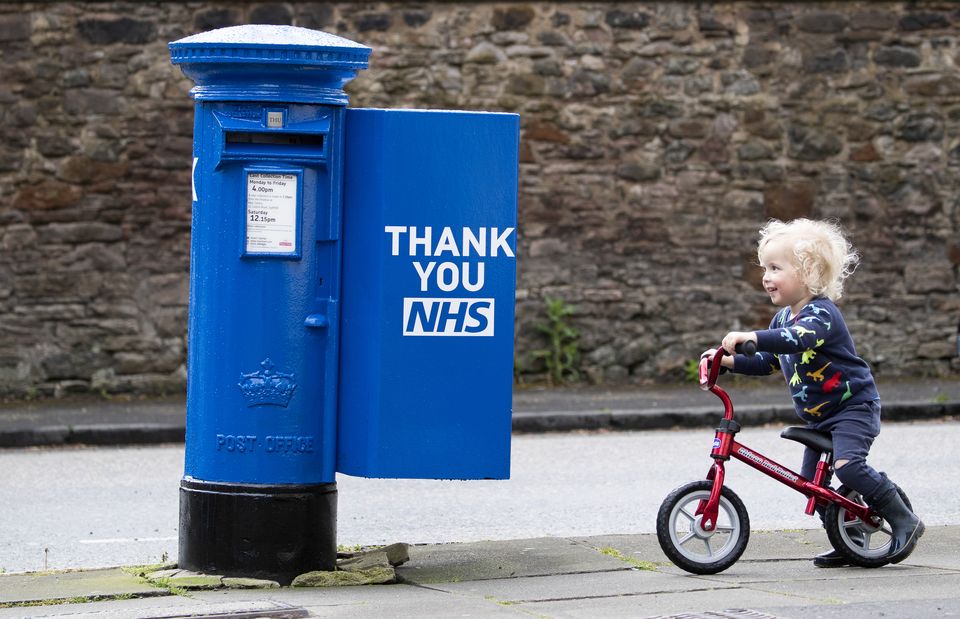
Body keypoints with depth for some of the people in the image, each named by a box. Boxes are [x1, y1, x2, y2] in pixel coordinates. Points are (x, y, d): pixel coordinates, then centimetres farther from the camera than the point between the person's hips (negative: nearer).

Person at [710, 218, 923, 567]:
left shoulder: (820, 312, -21)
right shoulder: (783, 318, 8)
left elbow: (798, 339, -42)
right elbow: (767, 362, 16)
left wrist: (752, 337, -53)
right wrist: (732, 361, 0)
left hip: (854, 406, -9)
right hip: (819, 417, 9)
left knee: (848, 465, -27)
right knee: (812, 481, 6)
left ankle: (904, 522, -14)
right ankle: (851, 544, 19)